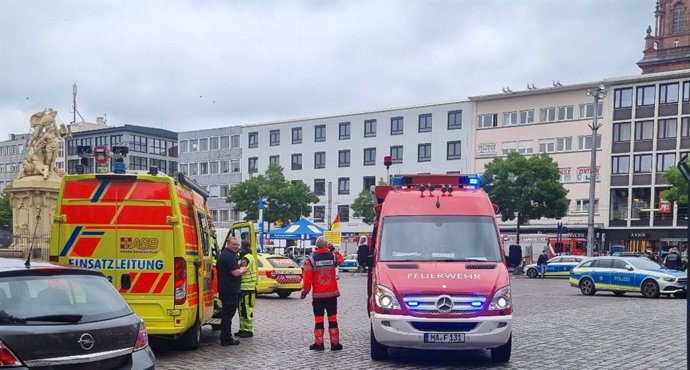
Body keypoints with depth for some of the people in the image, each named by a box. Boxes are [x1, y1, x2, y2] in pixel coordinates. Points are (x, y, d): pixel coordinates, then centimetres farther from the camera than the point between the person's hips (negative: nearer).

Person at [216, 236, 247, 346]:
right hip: (230, 290, -11)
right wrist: (243, 270, -3)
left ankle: (225, 337, 25)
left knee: (226, 313, 17)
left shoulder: (224, 254, 17)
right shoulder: (229, 256, -17)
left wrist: (240, 268, 14)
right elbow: (235, 273, -23)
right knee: (228, 314, -6)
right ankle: (226, 339, -2)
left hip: (225, 289, 11)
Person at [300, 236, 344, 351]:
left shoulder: (311, 260, -9)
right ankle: (335, 343, 9)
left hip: (317, 295, -1)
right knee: (332, 319, 7)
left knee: (318, 320, 5)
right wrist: (335, 250, 31)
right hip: (332, 294, 1)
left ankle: (319, 343, 8)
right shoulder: (333, 257, -4)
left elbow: (307, 278, -7)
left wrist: (304, 291, 5)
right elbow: (340, 259, 21)